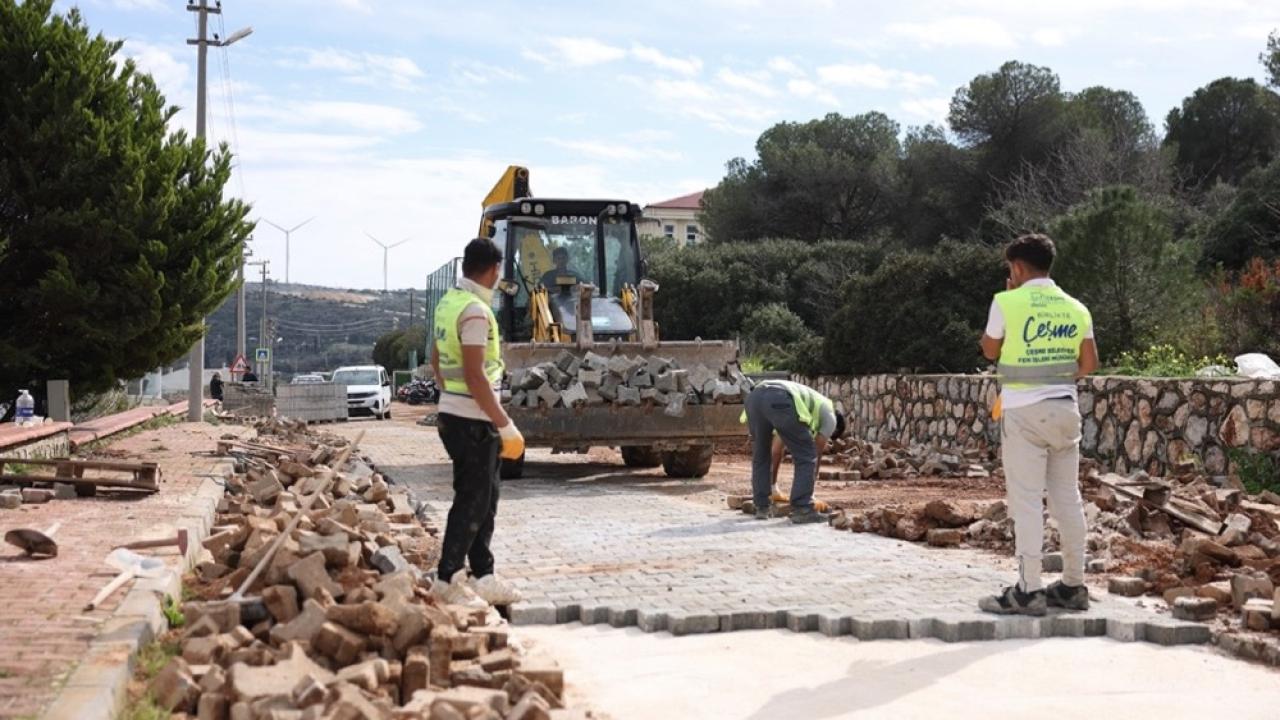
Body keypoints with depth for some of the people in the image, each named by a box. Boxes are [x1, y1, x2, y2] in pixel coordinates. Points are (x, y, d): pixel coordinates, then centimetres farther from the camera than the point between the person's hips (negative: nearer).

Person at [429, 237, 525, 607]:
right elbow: (475, 375, -24)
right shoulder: (475, 312, -19)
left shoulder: (448, 302, 10)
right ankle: (447, 579, 5)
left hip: (455, 413, 10)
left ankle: (482, 576, 20)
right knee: (471, 501, -2)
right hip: (473, 420, -10)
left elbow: (436, 360, 20)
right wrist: (506, 426, -22)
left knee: (485, 499, 15)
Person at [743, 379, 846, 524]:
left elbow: (776, 450, 48)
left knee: (760, 456, 25)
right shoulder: (829, 416, 29)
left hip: (754, 397, 7)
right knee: (807, 457, 7)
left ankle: (762, 507, 26)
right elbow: (817, 454, 28)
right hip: (780, 400, -7)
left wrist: (772, 485, 54)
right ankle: (802, 509, 5)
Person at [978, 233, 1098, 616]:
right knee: (1068, 498, 10)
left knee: (1026, 501, -4)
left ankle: (1028, 591, -5)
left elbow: (990, 351, 7)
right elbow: (1089, 364, 8)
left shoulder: (1007, 302, -6)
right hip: (1065, 408, 5)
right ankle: (1073, 586, 16)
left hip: (1023, 411, -5)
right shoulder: (1075, 308, 7)